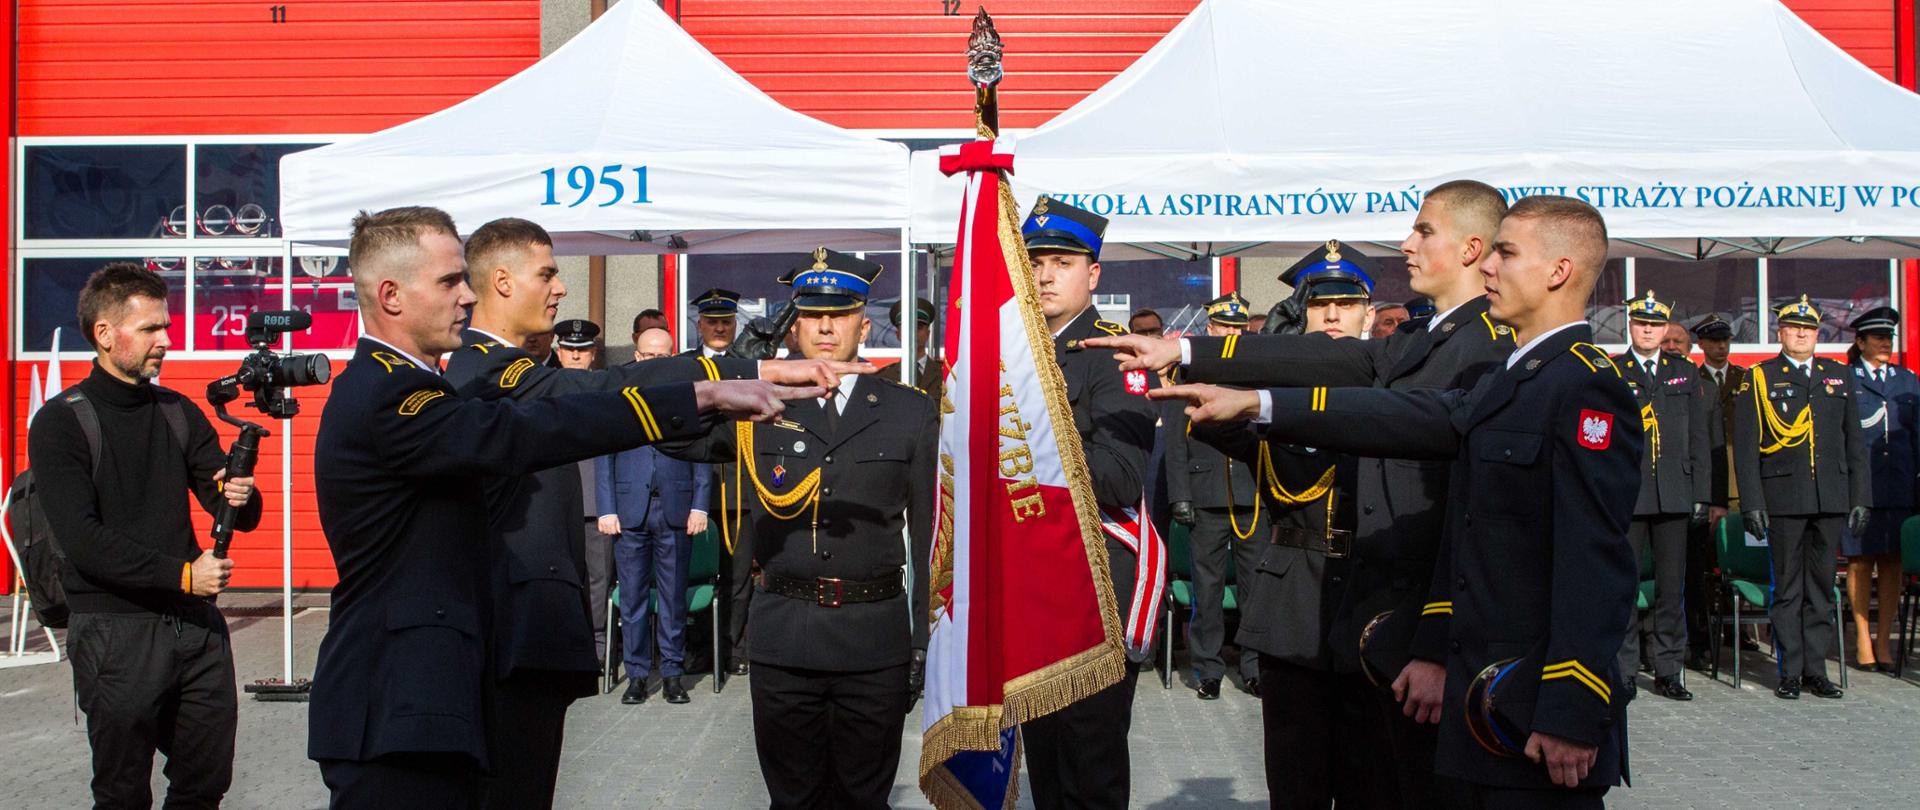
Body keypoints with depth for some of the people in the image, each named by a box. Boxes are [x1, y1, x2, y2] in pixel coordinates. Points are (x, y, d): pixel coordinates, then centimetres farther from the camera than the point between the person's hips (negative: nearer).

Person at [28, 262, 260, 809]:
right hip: (115, 634, -5)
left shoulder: (179, 412, 11)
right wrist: (181, 573, -19)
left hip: (196, 623, 5)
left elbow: (241, 515, 10)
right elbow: (83, 539, -14)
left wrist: (240, 496, -14)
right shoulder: (61, 423, -4)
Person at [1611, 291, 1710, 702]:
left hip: (1674, 495, 3)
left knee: (1671, 585, 6)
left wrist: (1701, 494, 5)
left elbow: (1698, 438, 12)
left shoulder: (1686, 373, 13)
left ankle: (1667, 671, 14)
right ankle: (1624, 671, 7)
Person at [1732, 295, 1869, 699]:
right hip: (1783, 499, -3)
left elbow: (1855, 442, 13)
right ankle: (1790, 672, 7)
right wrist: (1752, 503, -8)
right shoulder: (1758, 379, 2)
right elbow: (1745, 447, -1)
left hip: (1831, 499, 3)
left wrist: (1860, 498, 6)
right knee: (1788, 587, 2)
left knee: (1821, 586, 8)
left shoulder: (1839, 377, 13)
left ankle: (1816, 669, 14)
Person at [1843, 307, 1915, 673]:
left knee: (1892, 563, 5)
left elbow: (1915, 436, 14)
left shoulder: (1908, 382, 13)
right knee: (1859, 562, 1)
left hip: (1900, 488, 3)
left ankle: (1883, 641, 12)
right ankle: (1862, 639, 10)